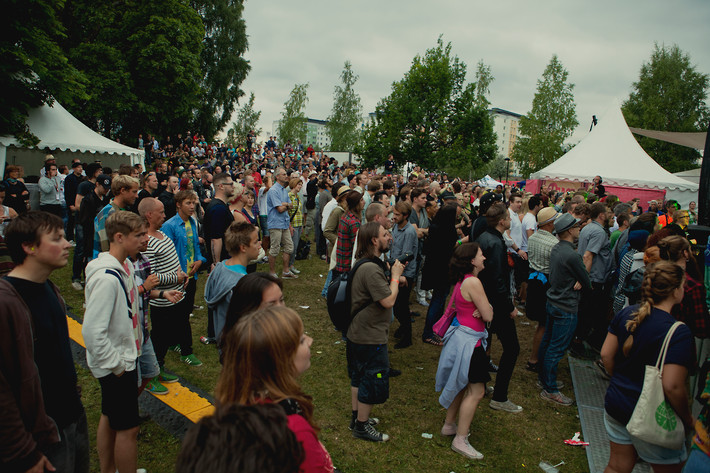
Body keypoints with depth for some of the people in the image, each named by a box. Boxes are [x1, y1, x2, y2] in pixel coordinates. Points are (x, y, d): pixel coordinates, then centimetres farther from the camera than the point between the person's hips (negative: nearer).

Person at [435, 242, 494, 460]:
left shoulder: (462, 280, 8)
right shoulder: (473, 282, -22)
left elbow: (486, 310, 12)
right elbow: (488, 316, -20)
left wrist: (484, 308, -10)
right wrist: (486, 309, 0)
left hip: (460, 335, 10)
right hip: (469, 341, -10)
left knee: (462, 386, 21)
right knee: (476, 391, -2)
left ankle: (449, 425, 35)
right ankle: (460, 440, 6)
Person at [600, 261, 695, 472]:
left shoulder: (625, 314, -4)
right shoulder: (679, 332, -22)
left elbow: (606, 354, 2)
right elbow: (672, 386, -26)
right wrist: (687, 419, -9)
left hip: (615, 405, 6)